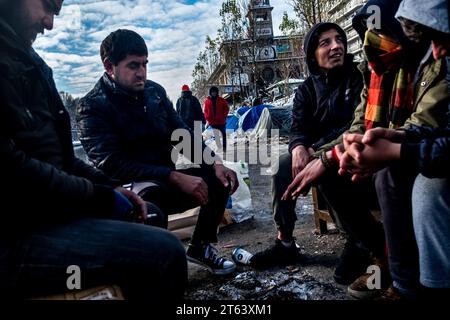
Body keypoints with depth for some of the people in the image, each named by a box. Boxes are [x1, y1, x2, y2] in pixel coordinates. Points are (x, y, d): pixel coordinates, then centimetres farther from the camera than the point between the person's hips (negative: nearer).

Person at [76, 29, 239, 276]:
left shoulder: (155, 91, 6)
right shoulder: (92, 107, -12)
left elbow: (183, 135, 7)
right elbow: (112, 165, -23)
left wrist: (215, 163, -11)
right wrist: (177, 178, -30)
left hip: (166, 182, 7)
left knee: (218, 177, -4)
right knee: (151, 192, -37)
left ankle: (200, 246, 13)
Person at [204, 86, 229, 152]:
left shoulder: (221, 100, 2)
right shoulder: (207, 101, 5)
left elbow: (227, 108, 3)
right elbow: (205, 111, 8)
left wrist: (223, 116, -9)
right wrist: (208, 118, -5)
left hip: (221, 121, -1)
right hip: (213, 122, 2)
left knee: (223, 134, 2)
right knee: (216, 135, 8)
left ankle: (224, 147, 7)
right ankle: (218, 147, 18)